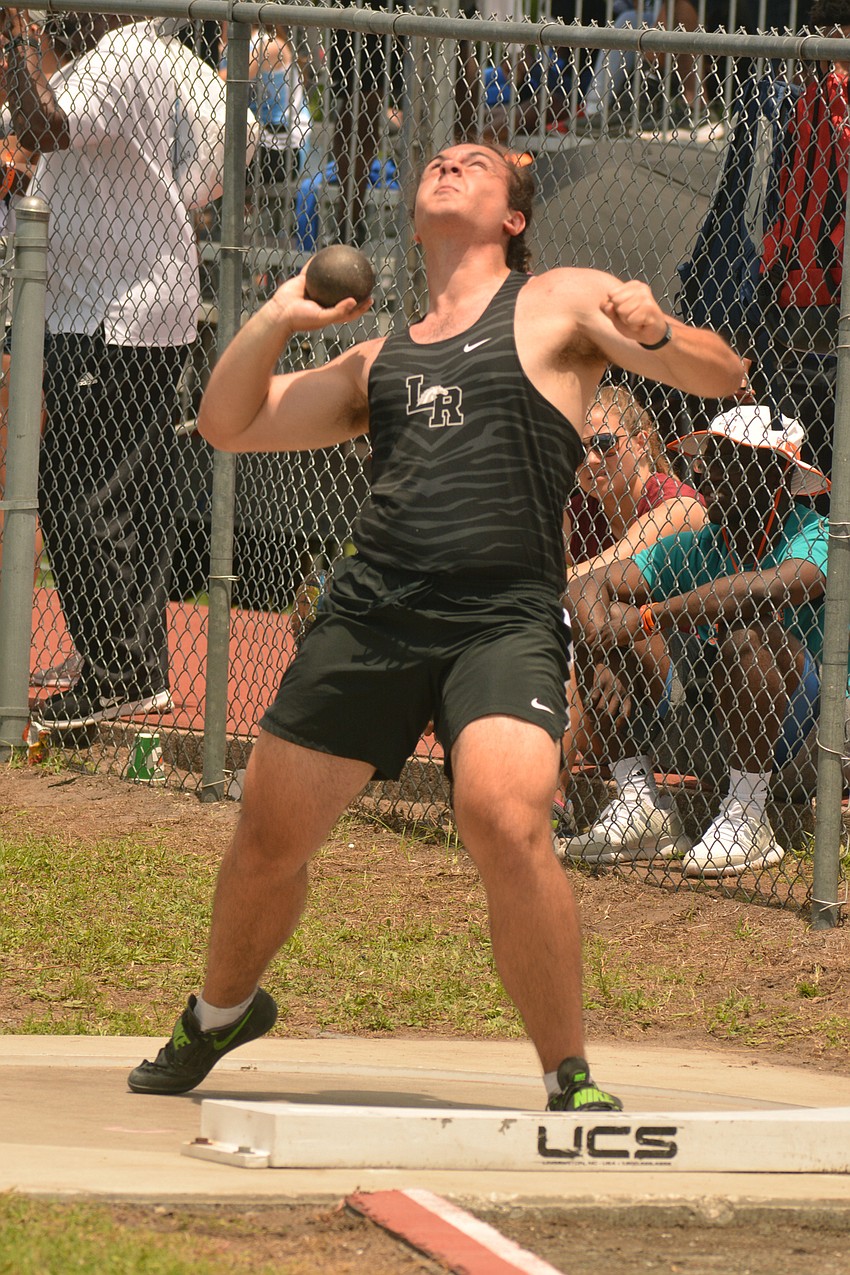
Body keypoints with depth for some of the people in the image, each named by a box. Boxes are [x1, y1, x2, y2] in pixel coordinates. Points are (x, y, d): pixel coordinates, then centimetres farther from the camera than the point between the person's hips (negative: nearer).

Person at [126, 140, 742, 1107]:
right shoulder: (379, 359, 24)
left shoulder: (562, 304, 11)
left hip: (503, 621, -5)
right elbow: (228, 426, 25)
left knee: (506, 822, -27)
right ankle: (220, 1015, 41)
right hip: (367, 617, 5)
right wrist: (274, 321, 9)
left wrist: (655, 334, -19)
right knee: (269, 837, 11)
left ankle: (571, 1080, -14)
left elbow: (721, 375, 3)